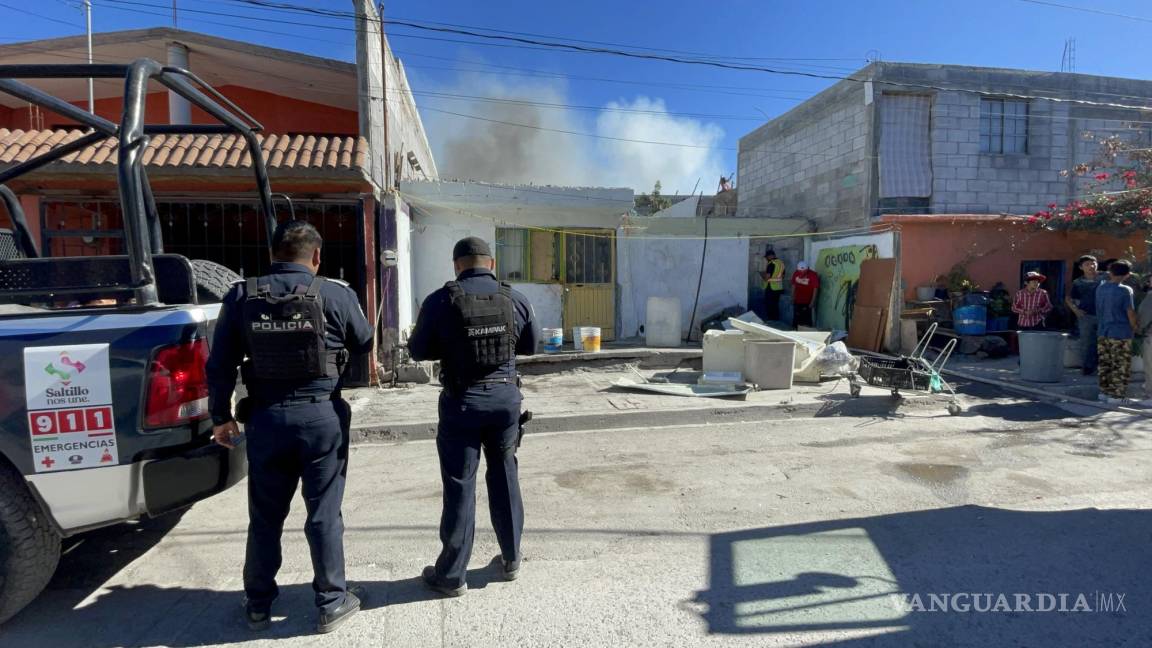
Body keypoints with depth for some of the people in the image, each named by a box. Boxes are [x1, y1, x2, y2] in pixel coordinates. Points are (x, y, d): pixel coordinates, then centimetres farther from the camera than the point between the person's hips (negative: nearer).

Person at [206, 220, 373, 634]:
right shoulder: (336, 295, -7)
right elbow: (364, 344, 8)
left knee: (265, 516, 16)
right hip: (321, 416, -2)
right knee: (324, 514, 8)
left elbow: (221, 364, 3)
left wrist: (221, 416, 13)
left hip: (266, 418, 3)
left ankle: (258, 604, 31)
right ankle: (332, 603, 19)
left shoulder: (241, 296, 0)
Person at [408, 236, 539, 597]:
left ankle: (452, 575, 16)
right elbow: (531, 345, 12)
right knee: (504, 478, 16)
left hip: (462, 401, -2)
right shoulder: (515, 300, -1)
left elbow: (418, 350, 0)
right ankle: (511, 560, 28)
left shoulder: (441, 301, -9)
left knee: (459, 486, 5)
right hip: (506, 397, 3)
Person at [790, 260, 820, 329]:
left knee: (807, 320, -2)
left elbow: (815, 289, -13)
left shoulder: (813, 275, -16)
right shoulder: (796, 274, -3)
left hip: (807, 302, -4)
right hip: (797, 301, 4)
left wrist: (812, 302, -15)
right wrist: (792, 298, 9)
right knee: (796, 319, 12)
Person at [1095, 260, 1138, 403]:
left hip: (1103, 332, 6)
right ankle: (1116, 395, 4)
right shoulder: (1125, 290, -13)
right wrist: (1134, 328, 4)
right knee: (1121, 366, 3)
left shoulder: (1100, 288, 4)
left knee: (1105, 364, 13)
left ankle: (1104, 392, 19)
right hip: (1120, 334, -5)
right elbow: (1130, 313, -10)